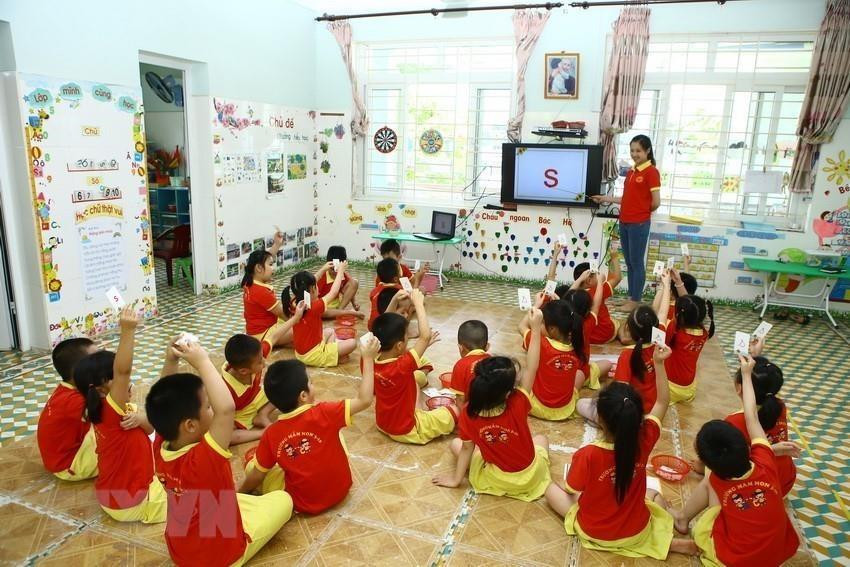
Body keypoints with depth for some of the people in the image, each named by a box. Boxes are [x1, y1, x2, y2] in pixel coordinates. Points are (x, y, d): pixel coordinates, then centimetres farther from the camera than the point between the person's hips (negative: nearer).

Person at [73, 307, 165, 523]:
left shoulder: (106, 411, 0)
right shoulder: (110, 410, -28)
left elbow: (149, 429, -1)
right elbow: (123, 370, -46)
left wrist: (141, 419, -24)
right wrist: (128, 331, -52)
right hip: (129, 503, -9)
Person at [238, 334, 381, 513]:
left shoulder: (271, 434, -15)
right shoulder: (324, 413, -23)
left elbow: (257, 475, -3)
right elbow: (364, 400, -19)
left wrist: (240, 493, 17)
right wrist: (368, 359, -14)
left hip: (304, 504, 1)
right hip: (340, 490, 0)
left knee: (252, 466, 13)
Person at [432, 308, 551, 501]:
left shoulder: (469, 413, -24)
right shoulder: (518, 404, -27)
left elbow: (467, 447, -13)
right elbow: (531, 368, -21)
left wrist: (456, 479, 3)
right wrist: (536, 328, -21)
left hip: (497, 480, -1)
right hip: (530, 478, 2)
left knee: (455, 443, 16)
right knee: (541, 439, 32)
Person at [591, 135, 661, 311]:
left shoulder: (651, 172, -10)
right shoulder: (631, 172, 14)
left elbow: (656, 202, -12)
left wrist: (643, 212, 4)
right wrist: (606, 199, 16)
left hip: (639, 224, -8)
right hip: (624, 223, 8)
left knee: (637, 263, 0)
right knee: (629, 263, 13)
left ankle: (635, 300, 8)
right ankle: (631, 297, 22)